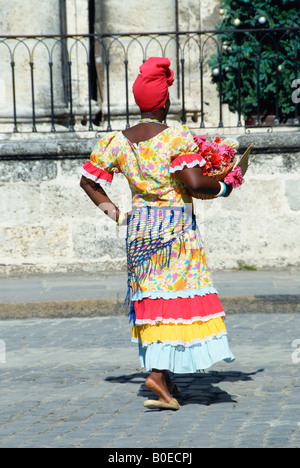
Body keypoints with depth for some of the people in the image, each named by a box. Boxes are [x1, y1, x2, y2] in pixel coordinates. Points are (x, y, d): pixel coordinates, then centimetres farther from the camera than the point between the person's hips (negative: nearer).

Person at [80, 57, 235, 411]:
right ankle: (159, 373, -15)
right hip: (175, 226, -6)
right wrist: (222, 187, -3)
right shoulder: (178, 137, -13)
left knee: (150, 297, 13)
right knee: (176, 296, -3)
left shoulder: (117, 141, 3)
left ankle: (162, 376, 17)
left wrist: (111, 210, 16)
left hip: (139, 226, 6)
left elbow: (88, 179, 8)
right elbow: (193, 182, -22)